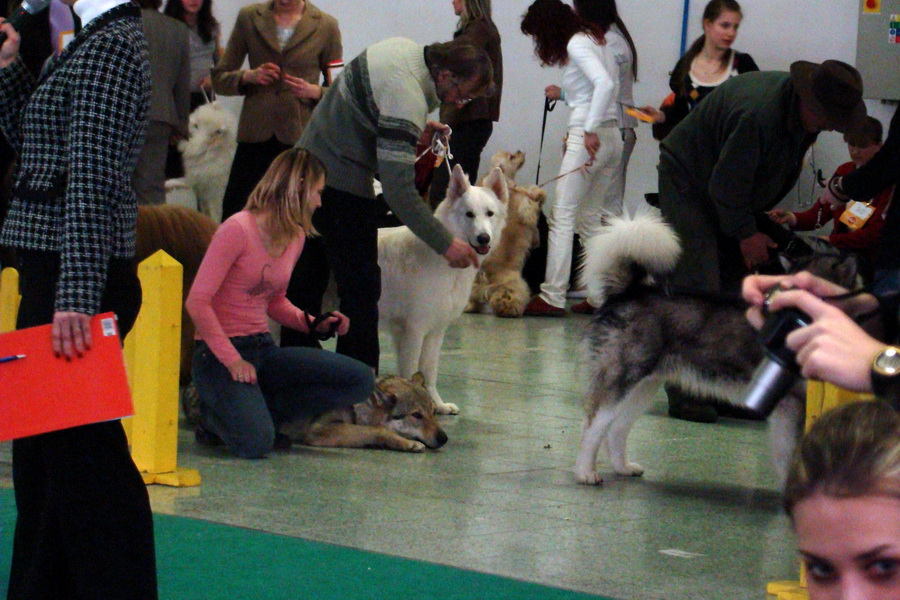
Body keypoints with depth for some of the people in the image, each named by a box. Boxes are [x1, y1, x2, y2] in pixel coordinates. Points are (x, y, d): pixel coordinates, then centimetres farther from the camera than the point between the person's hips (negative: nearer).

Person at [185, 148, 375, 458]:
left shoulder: (296, 237, 9)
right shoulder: (238, 229, -14)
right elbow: (197, 302, -16)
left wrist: (313, 323, 2)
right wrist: (232, 360, -19)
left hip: (264, 349, 8)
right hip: (220, 352, -8)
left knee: (361, 380, -8)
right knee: (256, 442, -30)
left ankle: (255, 411, -2)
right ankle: (217, 414, 5)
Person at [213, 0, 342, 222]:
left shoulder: (325, 25, 4)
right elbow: (219, 79, 12)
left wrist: (315, 92, -11)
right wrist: (248, 76, -8)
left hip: (301, 137, -2)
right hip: (256, 135, 2)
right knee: (233, 215, -3)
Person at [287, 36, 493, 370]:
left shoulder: (407, 49, 3)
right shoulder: (407, 100, -26)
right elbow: (399, 190, -28)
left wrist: (415, 134, 7)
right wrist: (445, 244, -24)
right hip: (340, 182, -10)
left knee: (307, 283, 15)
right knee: (361, 289, -7)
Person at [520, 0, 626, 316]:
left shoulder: (577, 44, -9)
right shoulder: (598, 39, 17)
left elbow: (605, 84, -23)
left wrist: (591, 131, -22)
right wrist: (565, 94, 25)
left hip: (589, 137, -9)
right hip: (613, 137, 9)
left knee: (562, 216, -7)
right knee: (590, 217, 12)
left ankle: (552, 297, -10)